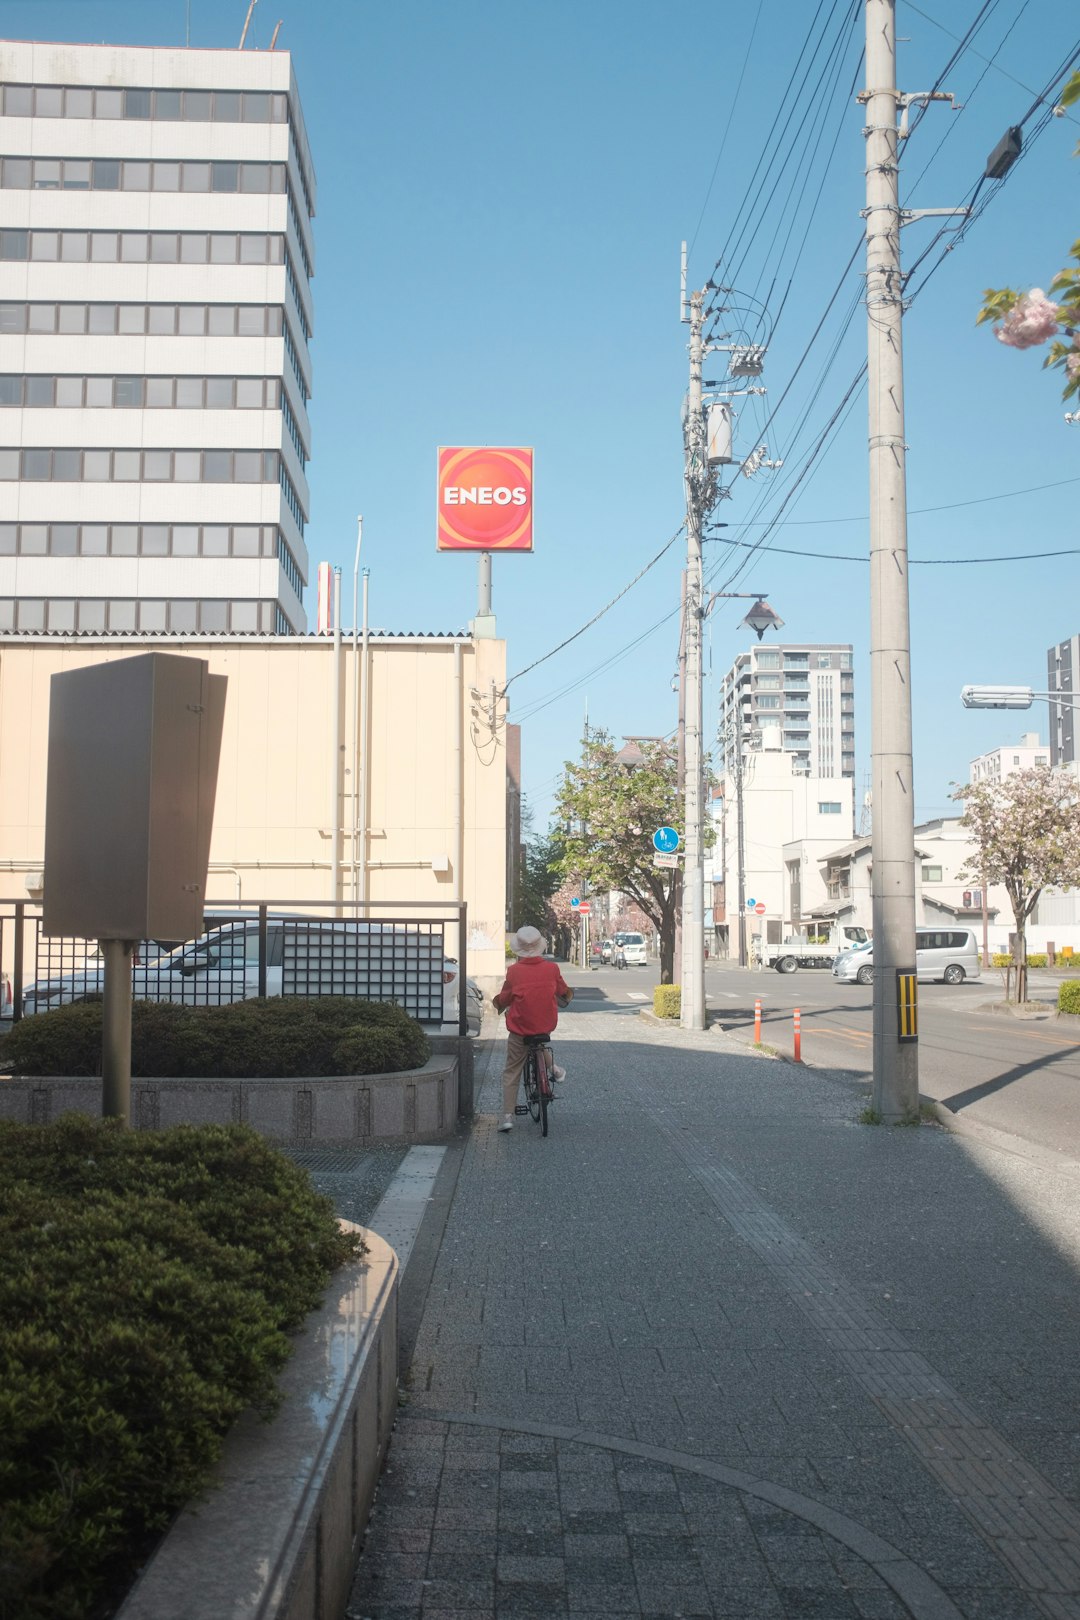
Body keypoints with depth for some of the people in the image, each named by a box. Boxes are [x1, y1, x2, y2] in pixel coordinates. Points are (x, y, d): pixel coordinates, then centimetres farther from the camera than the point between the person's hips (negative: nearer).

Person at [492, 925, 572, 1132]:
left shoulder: (514, 971, -11)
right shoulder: (552, 968, -6)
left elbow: (503, 1000, 1)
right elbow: (564, 993, 12)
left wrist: (499, 1005, 24)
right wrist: (565, 999, 35)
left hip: (520, 1028, -2)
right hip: (547, 1025, 2)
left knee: (511, 1073, 10)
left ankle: (508, 1116, 6)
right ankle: (552, 1067, 26)